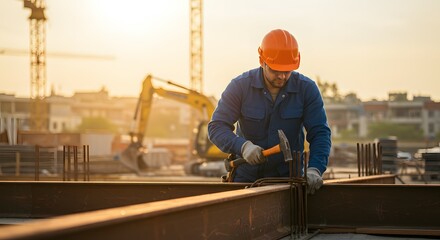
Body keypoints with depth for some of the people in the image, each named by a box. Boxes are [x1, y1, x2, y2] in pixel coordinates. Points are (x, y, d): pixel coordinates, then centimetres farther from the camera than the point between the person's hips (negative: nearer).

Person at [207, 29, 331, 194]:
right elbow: (216, 127, -8)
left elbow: (320, 133, -5)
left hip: (289, 176, 0)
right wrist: (243, 146, -27)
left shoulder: (307, 89, -4)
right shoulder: (240, 86, -7)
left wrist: (314, 169, -23)